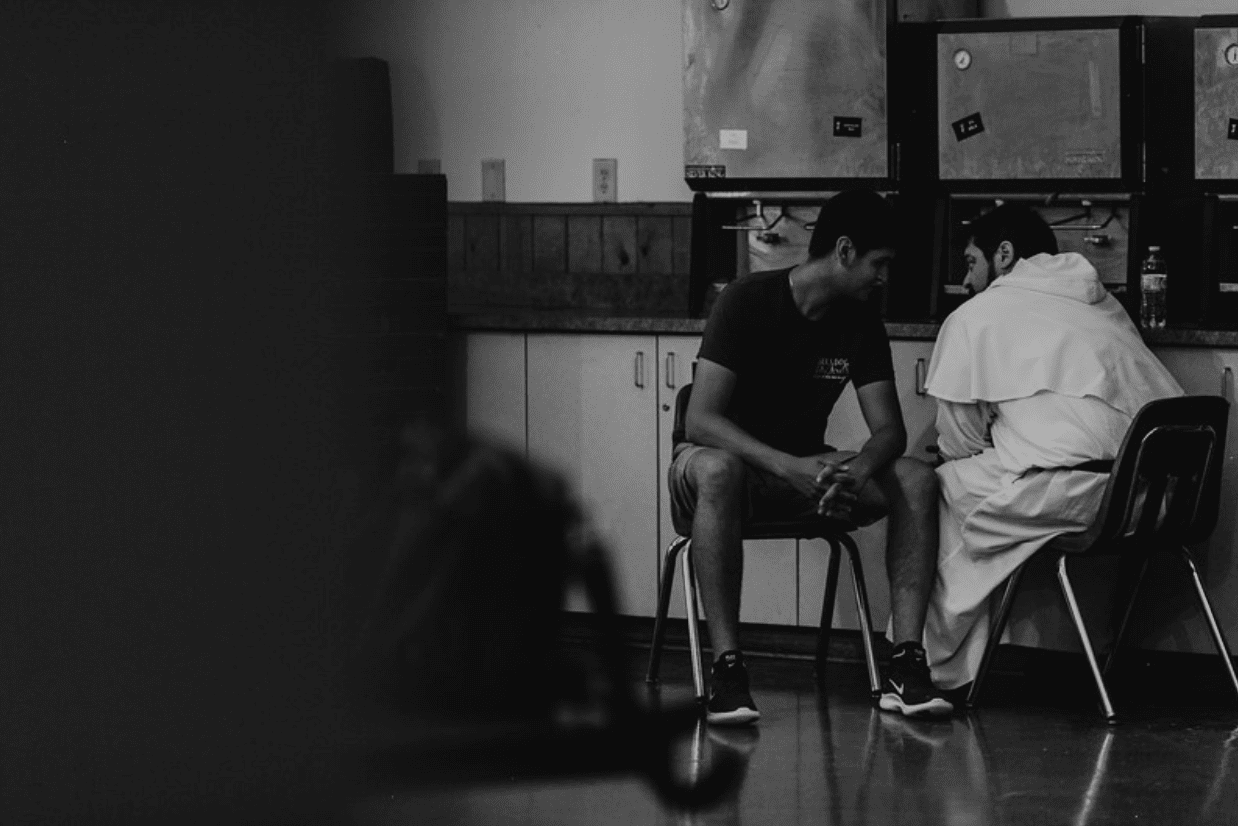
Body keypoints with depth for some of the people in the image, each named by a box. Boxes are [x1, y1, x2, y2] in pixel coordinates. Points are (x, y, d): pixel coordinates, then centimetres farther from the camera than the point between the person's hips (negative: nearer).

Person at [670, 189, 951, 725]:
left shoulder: (862, 325, 0)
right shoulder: (748, 302, -18)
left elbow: (889, 430, -3)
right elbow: (699, 421, -25)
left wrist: (857, 471, -29)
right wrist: (790, 467, -39)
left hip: (805, 467, 6)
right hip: (722, 456, -5)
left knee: (917, 480, -19)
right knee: (718, 471, -42)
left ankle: (905, 666, -24)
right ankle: (726, 668, -39)